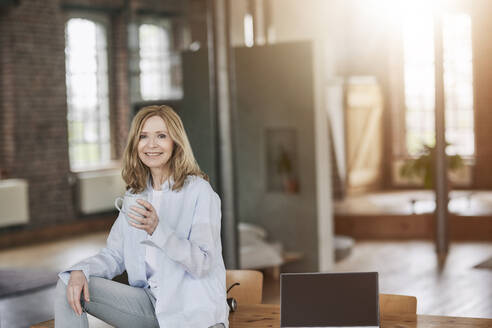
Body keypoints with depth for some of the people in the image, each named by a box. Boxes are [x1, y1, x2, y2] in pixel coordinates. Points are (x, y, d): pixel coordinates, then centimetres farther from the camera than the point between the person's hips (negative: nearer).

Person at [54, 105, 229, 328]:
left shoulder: (199, 191, -9)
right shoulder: (134, 195, 11)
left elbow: (204, 264, -16)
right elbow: (114, 255, 11)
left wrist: (157, 230, -29)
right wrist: (80, 271, -10)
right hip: (150, 303, 6)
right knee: (68, 285, -6)